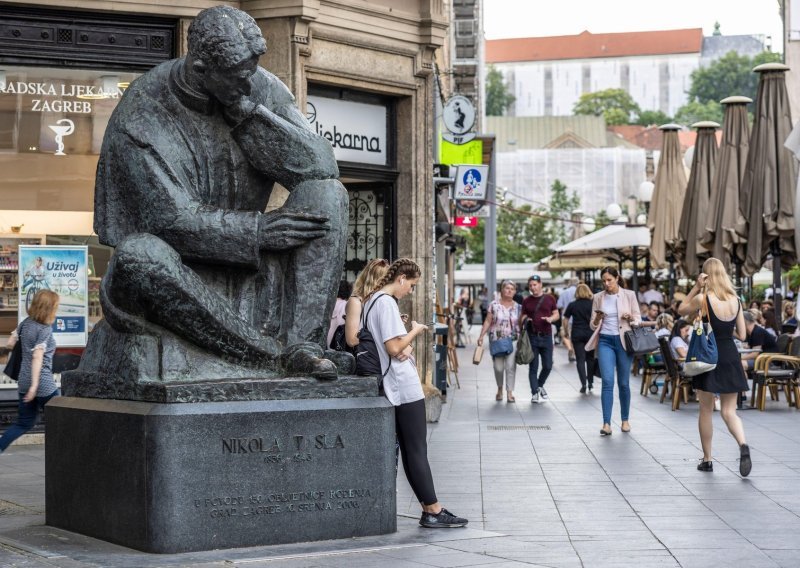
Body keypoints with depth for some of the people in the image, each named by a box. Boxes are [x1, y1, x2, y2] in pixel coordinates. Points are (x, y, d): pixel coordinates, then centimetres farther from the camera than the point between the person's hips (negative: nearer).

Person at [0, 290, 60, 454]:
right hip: (43, 382, -7)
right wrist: (35, 385, -24)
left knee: (24, 423, 15)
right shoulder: (45, 329, -15)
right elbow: (37, 357, -22)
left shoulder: (26, 323, 6)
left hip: (24, 380, 7)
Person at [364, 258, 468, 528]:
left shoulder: (372, 301, 16)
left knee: (410, 450, 9)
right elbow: (394, 349, -21)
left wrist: (406, 346, -2)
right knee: (417, 450, -7)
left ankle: (430, 508, 12)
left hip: (395, 388, 10)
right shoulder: (386, 303, -16)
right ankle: (432, 510, -4)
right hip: (405, 386, -10)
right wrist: (415, 331, -5)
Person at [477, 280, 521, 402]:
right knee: (498, 367, 0)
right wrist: (481, 336, -4)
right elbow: (488, 321, 3)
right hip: (496, 340, -1)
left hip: (512, 340, 1)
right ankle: (500, 389, 24)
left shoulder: (518, 307, 7)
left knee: (511, 366, -9)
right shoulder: (494, 305, 3)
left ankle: (510, 393, -3)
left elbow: (520, 323, 11)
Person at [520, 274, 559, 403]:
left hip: (546, 336, 0)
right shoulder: (526, 301, 7)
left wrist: (550, 318, -10)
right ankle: (535, 393, 5)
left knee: (547, 366, 2)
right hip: (532, 336, 0)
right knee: (533, 367, 0)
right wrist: (524, 321, -10)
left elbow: (556, 314, 11)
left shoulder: (549, 299, 6)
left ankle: (540, 386, 27)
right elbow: (523, 317, 13)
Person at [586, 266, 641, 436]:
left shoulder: (629, 295, 1)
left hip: (623, 341, 0)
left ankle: (625, 420, 21)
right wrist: (598, 318, -13)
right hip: (605, 341, 1)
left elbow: (638, 319, 5)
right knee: (607, 382, -11)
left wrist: (631, 317, -17)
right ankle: (606, 423, -13)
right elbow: (593, 325, 9)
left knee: (624, 383, 6)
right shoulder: (598, 297, 6)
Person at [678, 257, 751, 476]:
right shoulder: (735, 300, 2)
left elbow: (682, 310, 8)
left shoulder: (703, 299, -12)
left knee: (706, 410, 10)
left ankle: (707, 459, 16)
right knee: (729, 411, 7)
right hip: (730, 358, 3)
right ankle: (743, 446, -20)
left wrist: (696, 287, 0)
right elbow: (742, 335, 6)